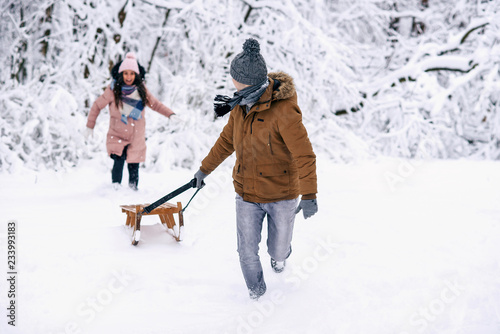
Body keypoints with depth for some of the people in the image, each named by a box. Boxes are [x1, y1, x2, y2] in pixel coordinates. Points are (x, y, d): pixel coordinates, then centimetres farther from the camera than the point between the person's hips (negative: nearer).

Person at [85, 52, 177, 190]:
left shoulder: (141, 90, 0)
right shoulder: (113, 90, -7)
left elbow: (155, 104, 13)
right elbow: (97, 106, 3)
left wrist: (171, 114, 0)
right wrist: (90, 126, 4)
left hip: (137, 136, 2)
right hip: (117, 136, -2)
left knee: (134, 167, 3)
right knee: (119, 160, -21)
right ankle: (115, 189, -6)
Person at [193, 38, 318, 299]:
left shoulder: (283, 110, -22)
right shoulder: (241, 106, -1)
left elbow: (304, 155, -21)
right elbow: (226, 141, 16)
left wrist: (309, 195, -22)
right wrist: (204, 169, 24)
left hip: (281, 194, -4)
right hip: (247, 193, 5)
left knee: (278, 249, 12)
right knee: (247, 252, 1)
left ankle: (279, 256, 50)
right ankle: (256, 295, 27)